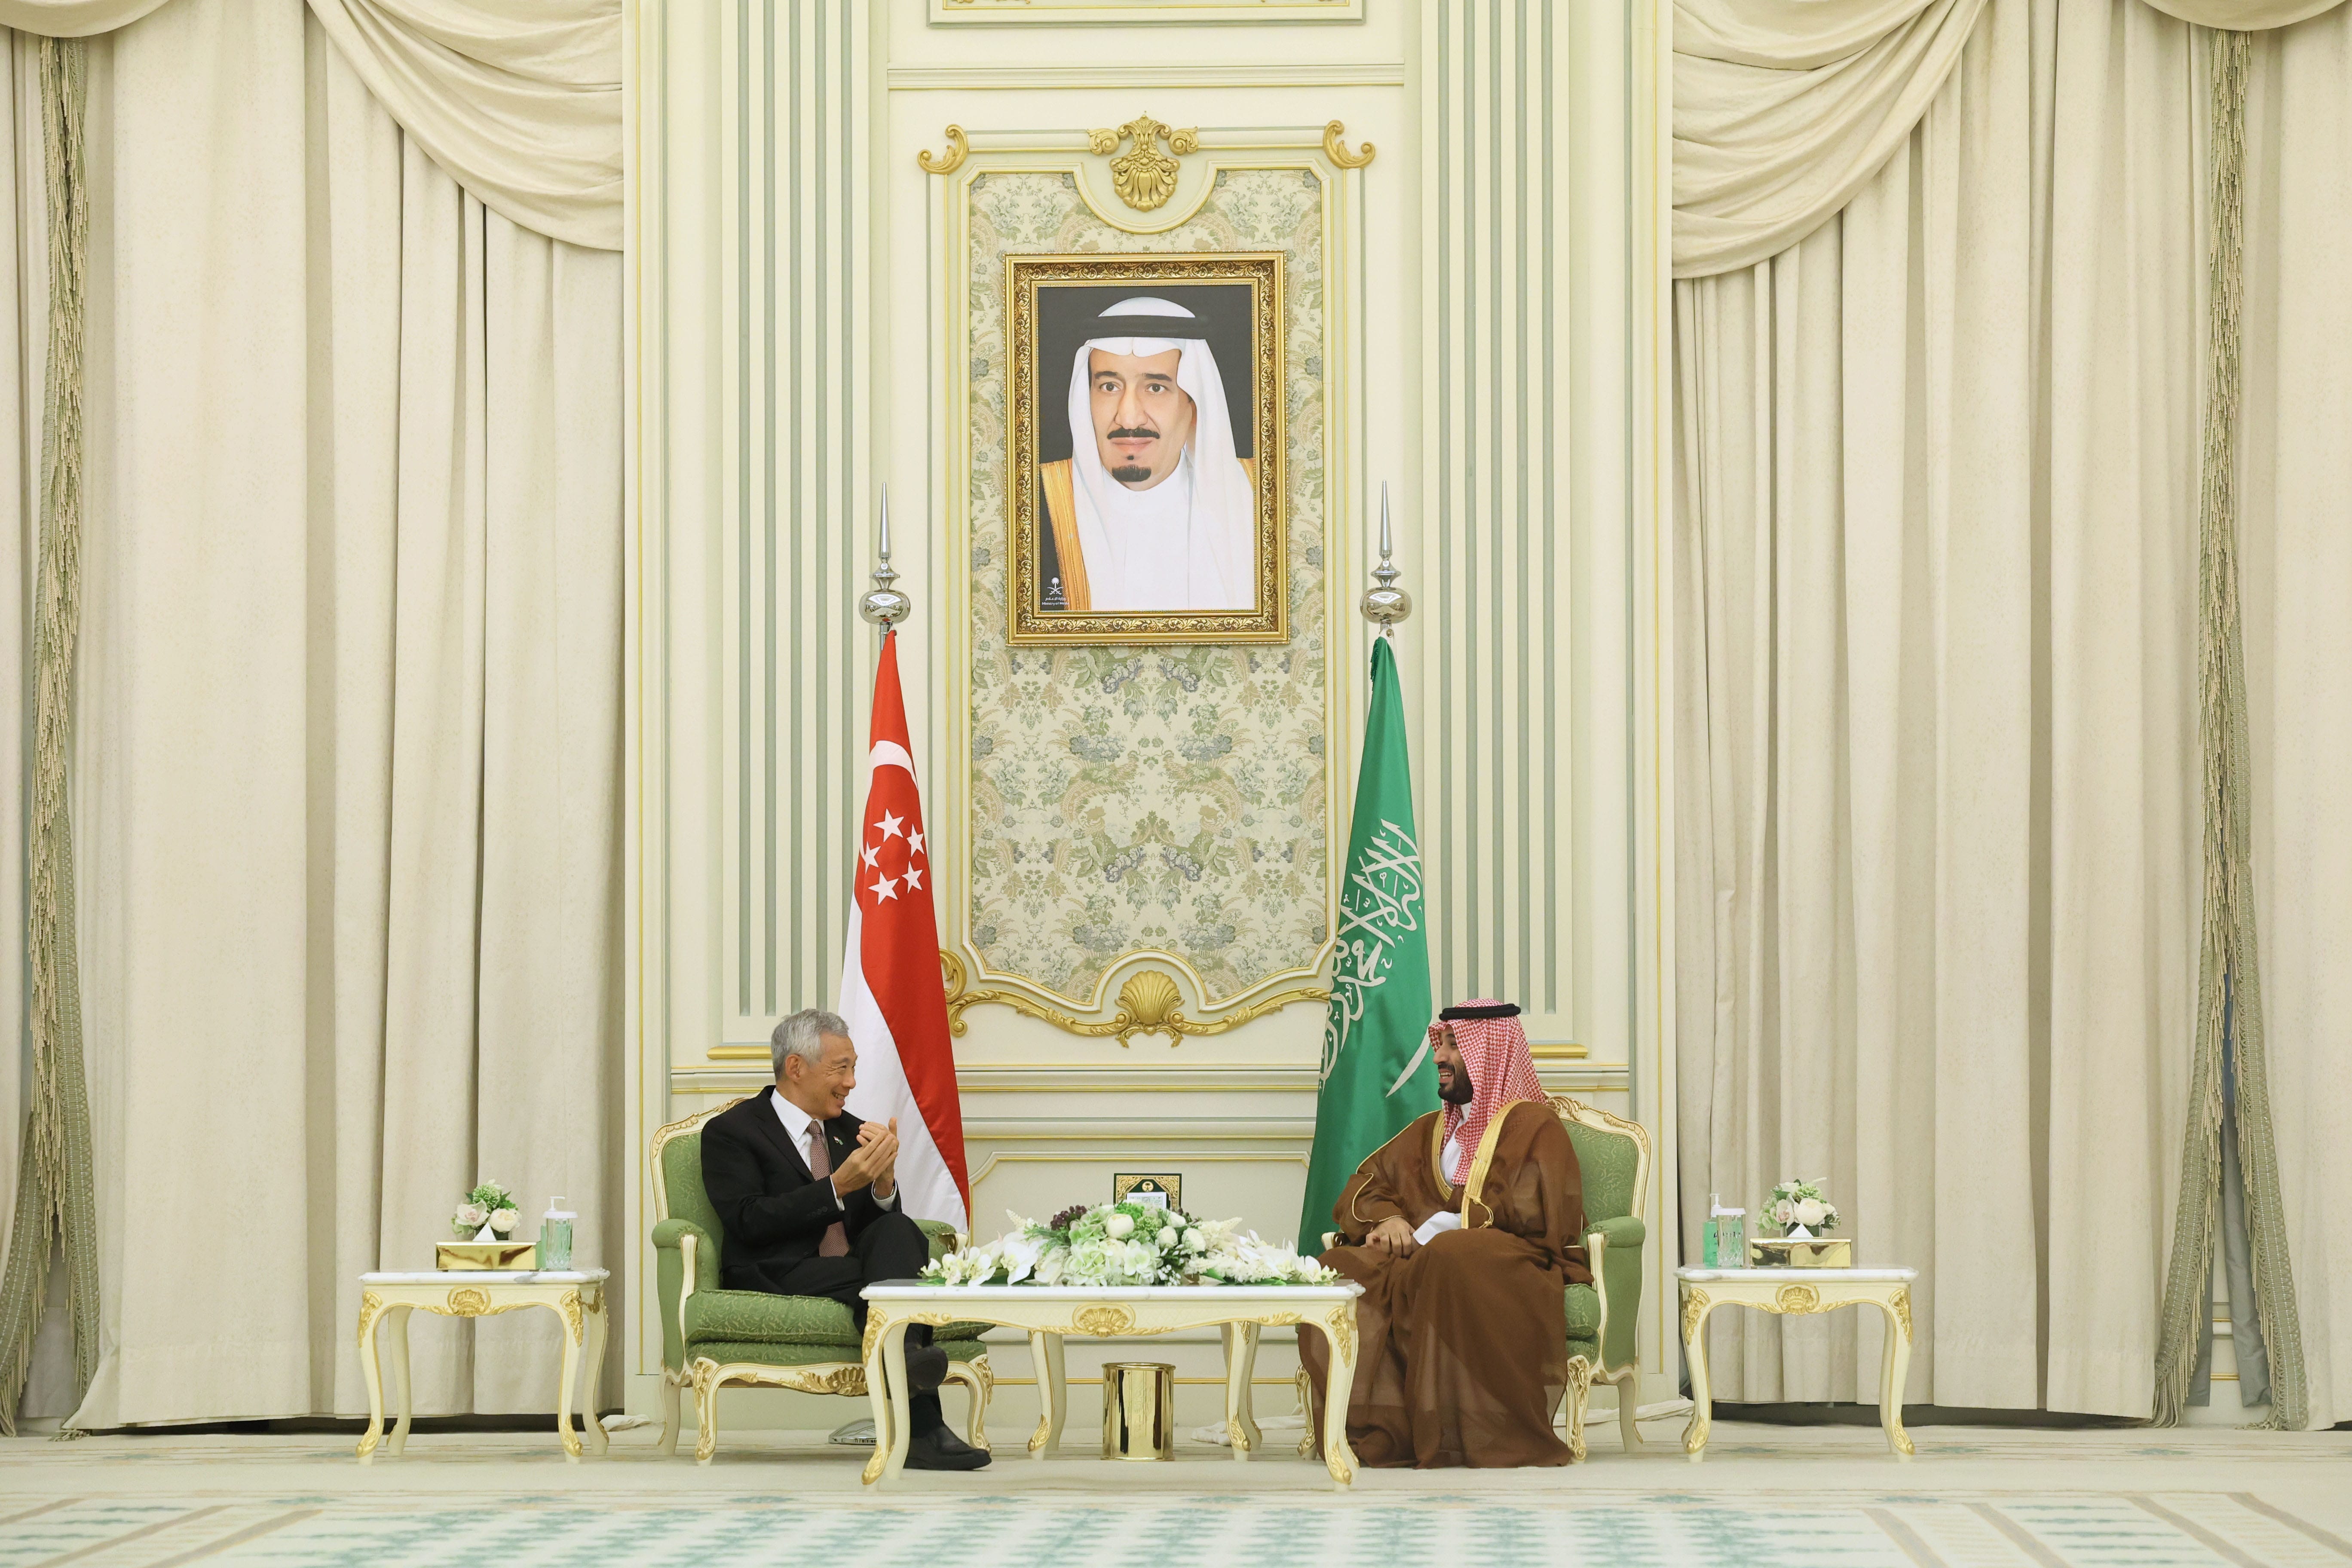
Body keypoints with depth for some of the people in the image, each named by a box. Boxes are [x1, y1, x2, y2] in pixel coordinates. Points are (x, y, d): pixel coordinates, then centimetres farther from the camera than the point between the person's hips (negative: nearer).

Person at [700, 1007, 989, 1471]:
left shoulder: (849, 1131, 23)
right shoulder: (730, 1132, 4)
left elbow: (880, 1220, 15)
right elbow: (750, 1222, -11)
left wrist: (883, 1179, -9)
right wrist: (838, 1186, -19)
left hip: (857, 1265, 5)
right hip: (783, 1277, -5)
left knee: (898, 1231, -29)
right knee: (879, 1278, -35)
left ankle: (906, 1353, -52)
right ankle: (923, 1429, -48)